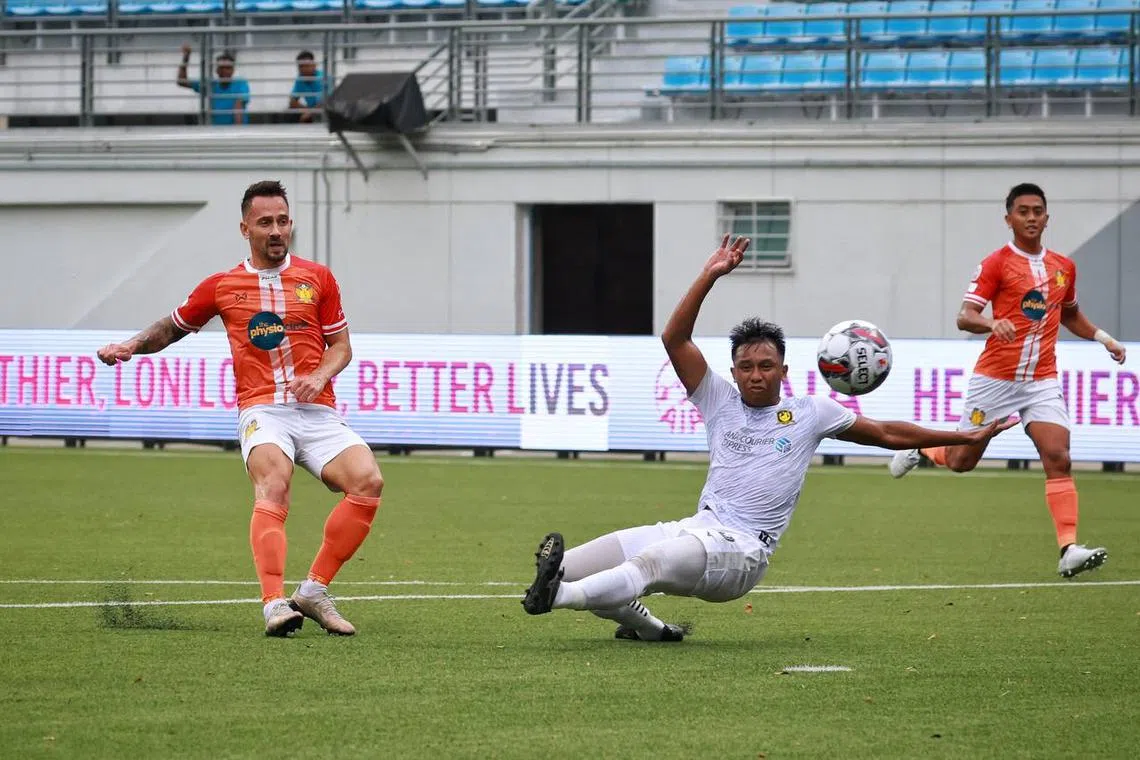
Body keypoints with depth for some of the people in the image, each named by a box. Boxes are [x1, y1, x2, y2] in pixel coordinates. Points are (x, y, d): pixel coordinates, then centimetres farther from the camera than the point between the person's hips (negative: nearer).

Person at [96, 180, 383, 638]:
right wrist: (130, 346, 9)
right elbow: (173, 327, 27)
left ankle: (314, 592, -11)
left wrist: (320, 375, -4)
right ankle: (274, 604, -45)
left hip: (317, 412, 2)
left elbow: (341, 346, 17)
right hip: (262, 410, -2)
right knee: (273, 484, -33)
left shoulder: (318, 278, 13)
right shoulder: (222, 286, 12)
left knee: (367, 480, -22)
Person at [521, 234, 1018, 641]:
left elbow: (888, 434, 18)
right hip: (697, 529, 4)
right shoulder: (721, 401, 15)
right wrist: (711, 275, -2)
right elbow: (674, 339, 6)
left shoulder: (811, 413, 11)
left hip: (741, 550, -4)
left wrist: (966, 437, 16)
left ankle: (560, 594, -53)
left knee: (650, 561, -36)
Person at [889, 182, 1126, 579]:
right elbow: (964, 317, -15)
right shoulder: (996, 264, -7)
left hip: (1042, 380, 3)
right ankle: (919, 449, 42)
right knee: (961, 460, 7)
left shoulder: (1064, 267, 10)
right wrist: (993, 323, -36)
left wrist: (1102, 337, 14)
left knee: (1058, 458, -15)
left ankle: (1069, 550, -20)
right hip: (994, 378, -3)